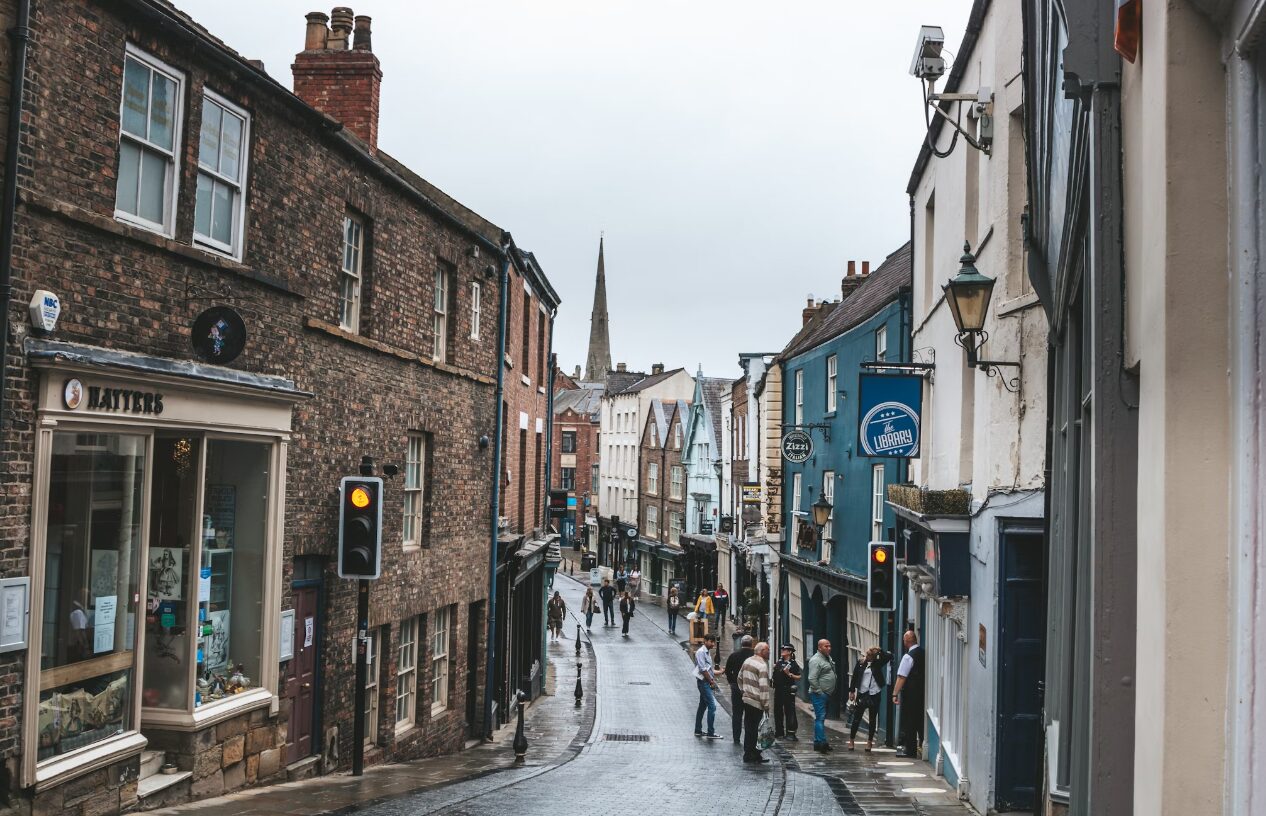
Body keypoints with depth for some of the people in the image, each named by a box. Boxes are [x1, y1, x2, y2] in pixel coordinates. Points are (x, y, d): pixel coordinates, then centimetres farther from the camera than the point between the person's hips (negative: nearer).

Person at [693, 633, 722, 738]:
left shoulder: (708, 652, 14)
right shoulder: (701, 652, -15)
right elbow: (703, 669, -18)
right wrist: (711, 681, -13)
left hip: (708, 682, 10)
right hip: (703, 681, -10)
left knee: (702, 706, 14)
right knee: (712, 706, -11)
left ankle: (698, 730, 21)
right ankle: (711, 733, -9)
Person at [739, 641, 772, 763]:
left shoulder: (747, 661, 9)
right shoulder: (762, 666, -17)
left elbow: (740, 678, 19)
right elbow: (763, 687, -20)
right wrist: (766, 705, -15)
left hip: (746, 698, 8)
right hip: (757, 702, -8)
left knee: (749, 727, 13)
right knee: (753, 729, 0)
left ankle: (749, 753, 20)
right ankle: (750, 755, 5)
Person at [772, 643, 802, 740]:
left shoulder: (793, 664, -6)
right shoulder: (779, 662, 12)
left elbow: (799, 677, -11)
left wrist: (789, 674, -22)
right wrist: (773, 668, 7)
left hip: (788, 691, -7)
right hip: (778, 690, 7)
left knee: (789, 712, -7)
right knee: (777, 711, 13)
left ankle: (790, 733, -4)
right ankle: (779, 731, 24)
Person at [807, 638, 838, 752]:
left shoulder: (828, 658, 14)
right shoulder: (816, 660, -16)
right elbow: (812, 679, -22)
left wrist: (832, 691, 18)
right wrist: (819, 692, -19)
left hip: (826, 694, 10)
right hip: (819, 694, -10)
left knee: (820, 718, 13)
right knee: (820, 717, -12)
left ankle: (817, 743, 19)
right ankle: (822, 742, -14)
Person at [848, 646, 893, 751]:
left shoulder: (877, 663, -2)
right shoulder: (861, 662, -1)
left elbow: (890, 657, -11)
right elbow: (854, 676, 4)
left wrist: (880, 651, -15)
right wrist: (851, 691, 2)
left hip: (875, 695, 0)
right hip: (862, 694, 0)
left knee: (873, 720, 8)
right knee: (856, 719, 4)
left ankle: (869, 742, 19)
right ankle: (851, 741, 16)